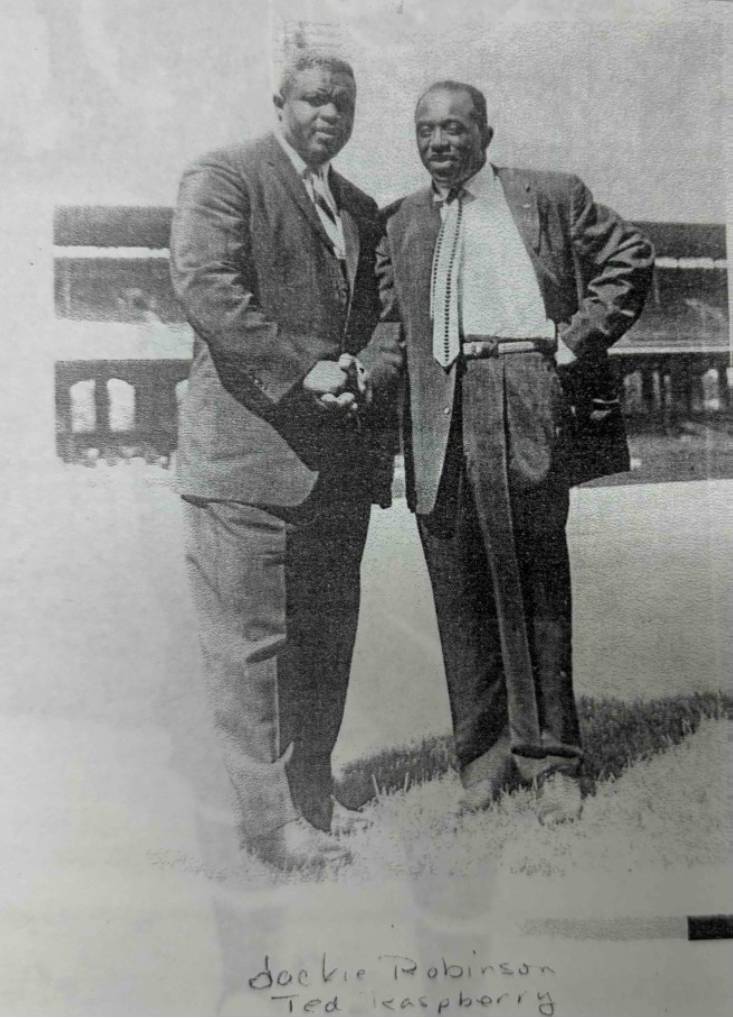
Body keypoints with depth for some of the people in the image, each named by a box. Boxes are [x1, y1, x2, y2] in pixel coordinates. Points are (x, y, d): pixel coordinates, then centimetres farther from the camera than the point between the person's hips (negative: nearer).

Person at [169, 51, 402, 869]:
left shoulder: (360, 210, 23)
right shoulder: (222, 176, 0)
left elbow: (384, 312, 19)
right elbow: (205, 287, -14)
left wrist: (368, 367, -4)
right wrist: (302, 369, -18)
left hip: (339, 455, 8)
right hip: (250, 445, -7)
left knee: (326, 637, 13)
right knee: (251, 639, -3)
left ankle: (314, 796, 28)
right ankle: (269, 818, 9)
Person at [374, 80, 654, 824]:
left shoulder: (551, 197, 12)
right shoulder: (400, 222, 20)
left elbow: (629, 260, 11)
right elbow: (388, 319, 18)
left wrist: (580, 339, 1)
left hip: (529, 406, -2)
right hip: (440, 417, 3)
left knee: (536, 586, 1)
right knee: (459, 589, 4)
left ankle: (549, 754, 14)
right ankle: (483, 749, 18)